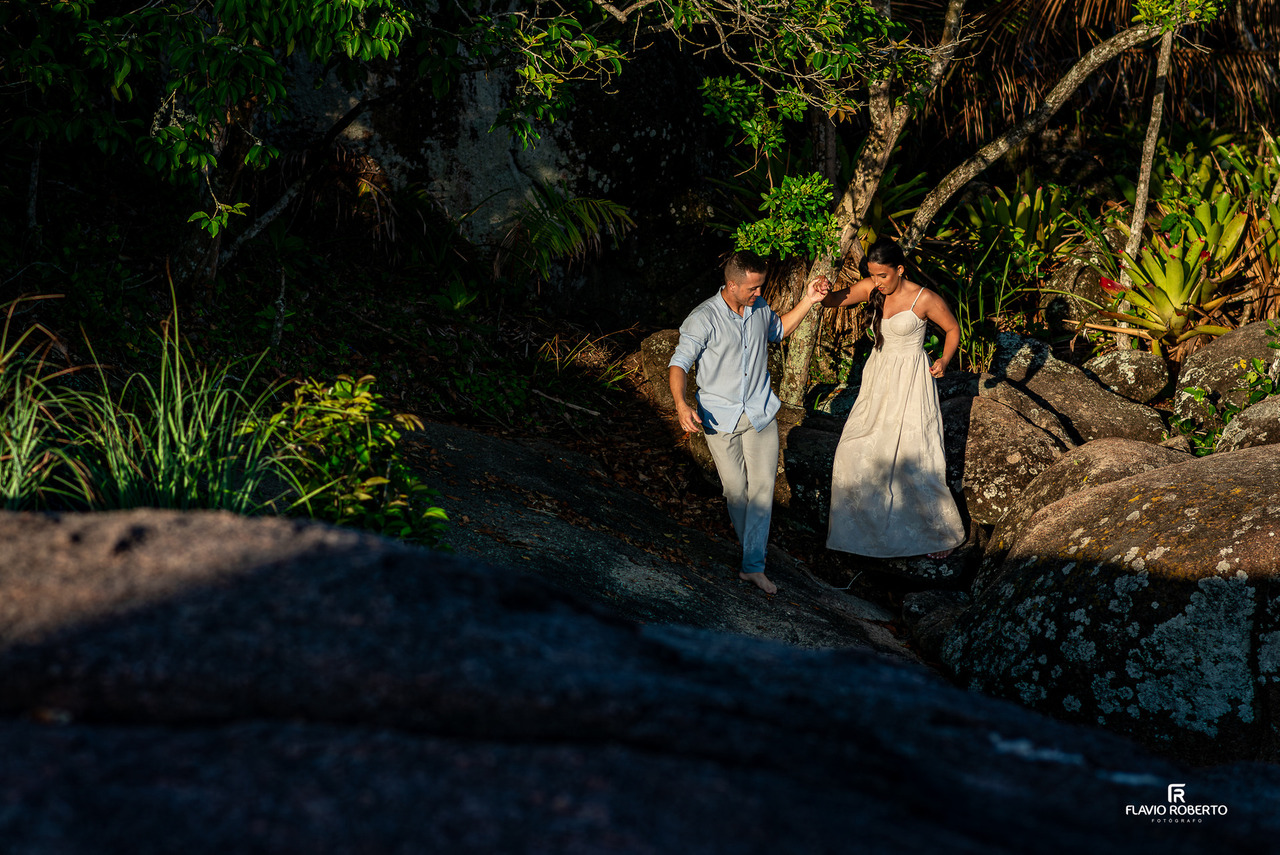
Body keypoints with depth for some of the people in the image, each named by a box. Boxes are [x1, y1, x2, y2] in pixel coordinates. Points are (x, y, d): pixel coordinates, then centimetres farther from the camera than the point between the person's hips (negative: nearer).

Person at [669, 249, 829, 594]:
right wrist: (681, 404, -34)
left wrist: (808, 301, 13)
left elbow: (778, 330, 24)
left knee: (763, 485, -7)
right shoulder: (703, 319, -16)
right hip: (720, 416, -4)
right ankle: (751, 546, 29)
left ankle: (753, 565, -5)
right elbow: (679, 362, -18)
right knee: (735, 488, 2)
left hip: (760, 411, 4)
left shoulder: (759, 307, 1)